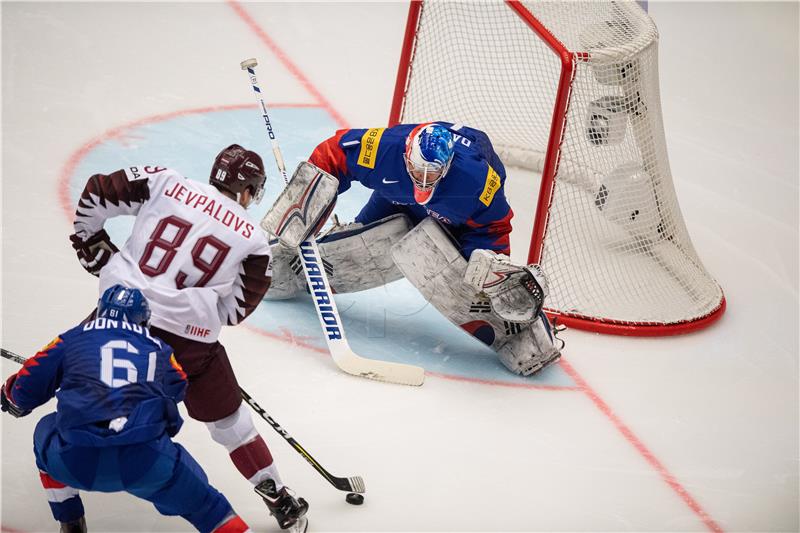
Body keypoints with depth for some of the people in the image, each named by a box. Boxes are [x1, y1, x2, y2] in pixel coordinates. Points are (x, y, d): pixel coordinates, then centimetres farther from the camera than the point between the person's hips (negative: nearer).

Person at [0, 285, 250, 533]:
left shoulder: (72, 338, 21)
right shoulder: (158, 347, 24)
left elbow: (28, 385, 21)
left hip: (74, 460, 1)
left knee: (47, 431, 34)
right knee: (199, 499, 22)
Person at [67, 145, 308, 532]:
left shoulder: (165, 183, 6)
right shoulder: (252, 240, 5)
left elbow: (95, 197, 5)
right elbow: (234, 310, 8)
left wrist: (92, 244, 19)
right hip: (187, 338, -2)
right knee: (229, 422, 13)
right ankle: (280, 502, 18)